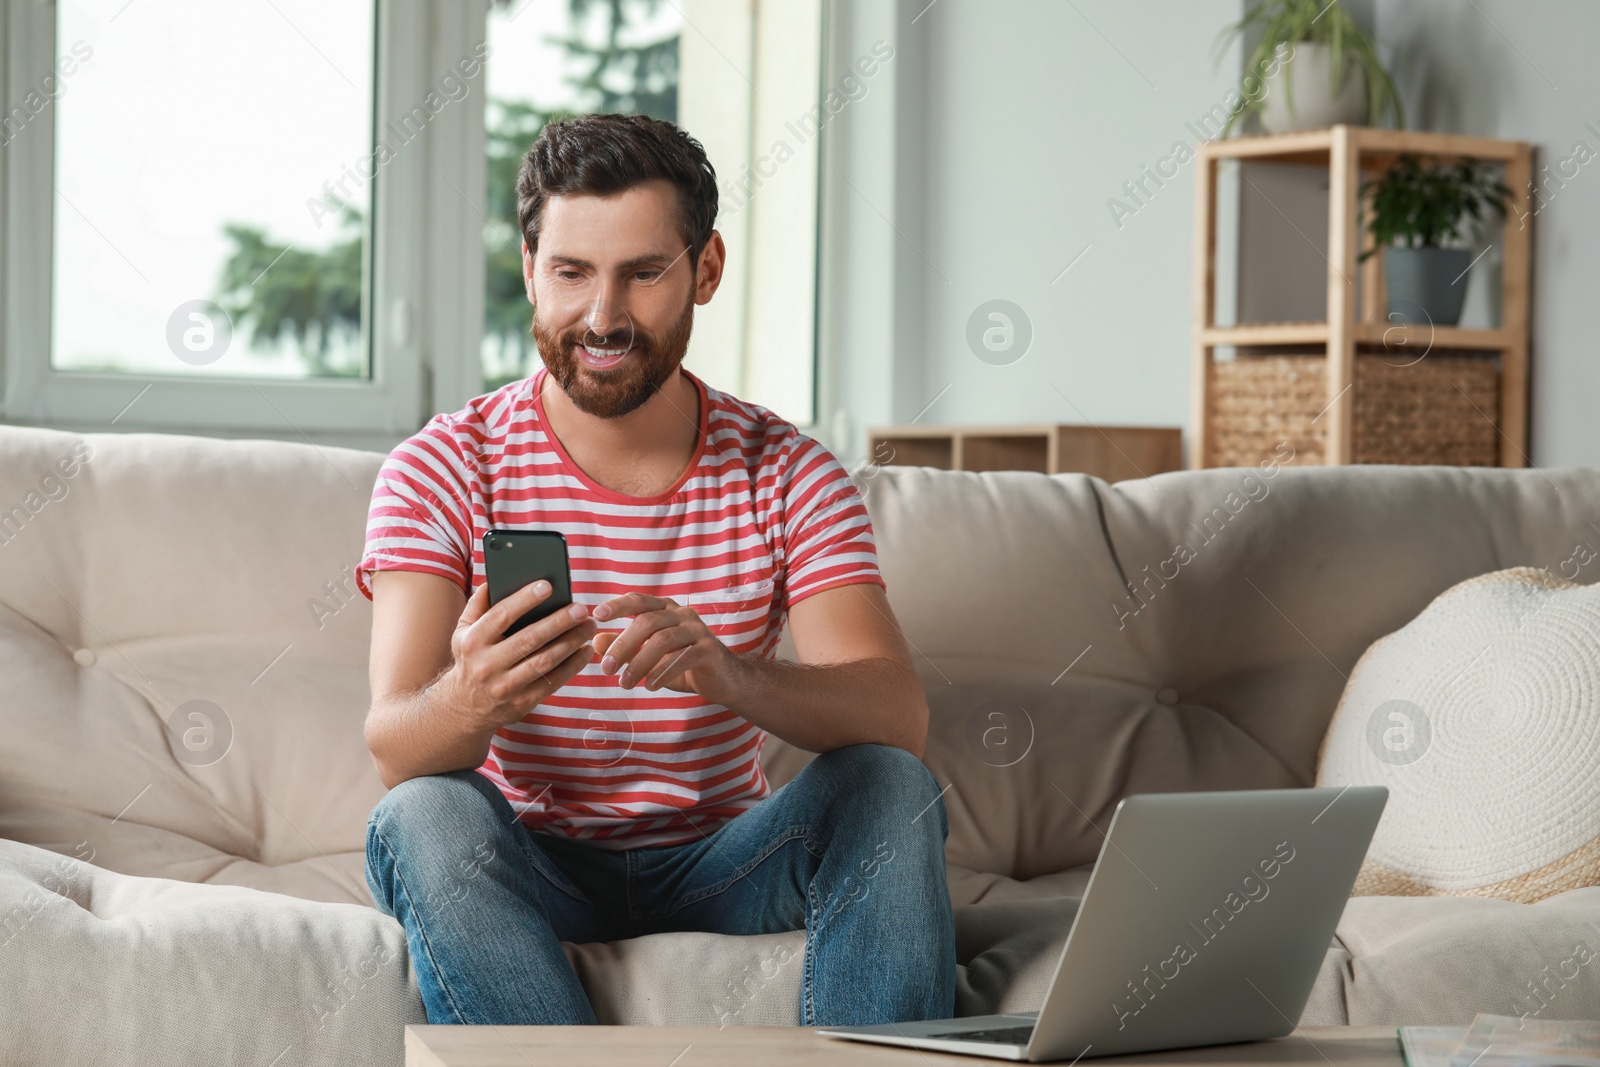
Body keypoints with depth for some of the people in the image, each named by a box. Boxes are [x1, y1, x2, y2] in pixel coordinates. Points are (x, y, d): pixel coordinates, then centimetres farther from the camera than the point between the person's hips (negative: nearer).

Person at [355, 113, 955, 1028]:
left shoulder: (785, 474, -3)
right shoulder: (444, 472, -8)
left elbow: (899, 716, -19)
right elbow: (393, 747, -21)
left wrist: (726, 674, -41)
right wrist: (469, 703, -47)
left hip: (719, 865, 1)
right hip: (529, 870, -1)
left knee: (890, 790, -26)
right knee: (424, 815, -33)